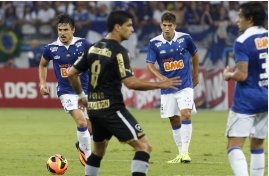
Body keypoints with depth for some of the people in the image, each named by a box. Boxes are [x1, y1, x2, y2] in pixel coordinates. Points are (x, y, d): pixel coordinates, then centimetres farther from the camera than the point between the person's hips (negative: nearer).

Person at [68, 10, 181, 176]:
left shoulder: (93, 48, 10)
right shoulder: (119, 51, -13)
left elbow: (72, 73, 14)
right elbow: (130, 82, -22)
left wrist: (81, 95, 27)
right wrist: (160, 85, -17)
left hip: (94, 108, 9)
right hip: (112, 108, -9)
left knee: (99, 150, 26)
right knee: (144, 146, -9)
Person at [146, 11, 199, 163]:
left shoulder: (185, 38, -6)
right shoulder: (155, 43, -6)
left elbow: (195, 55, 11)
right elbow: (150, 64, -3)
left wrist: (195, 76, 16)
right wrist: (160, 76, -20)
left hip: (185, 84, -2)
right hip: (168, 87, 2)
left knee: (185, 114, -19)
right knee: (174, 121, 6)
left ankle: (185, 151, -13)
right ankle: (181, 153, 18)